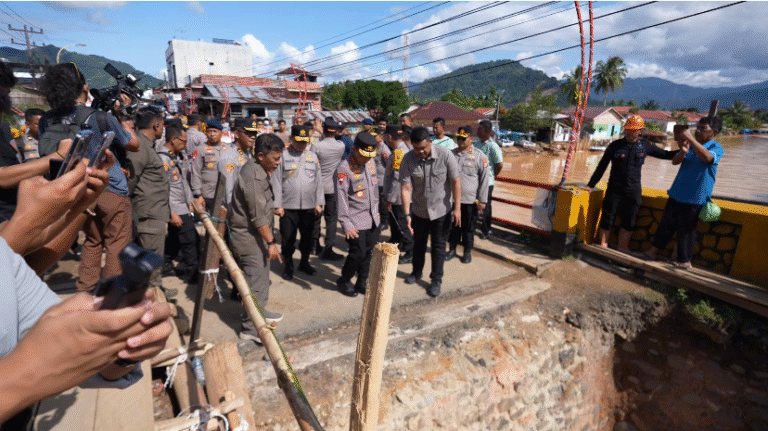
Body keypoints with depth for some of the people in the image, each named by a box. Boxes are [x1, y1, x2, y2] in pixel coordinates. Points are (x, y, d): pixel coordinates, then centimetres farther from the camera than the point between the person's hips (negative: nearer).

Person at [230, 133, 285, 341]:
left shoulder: (258, 170, 9)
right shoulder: (253, 176, -23)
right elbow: (258, 216, -25)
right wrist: (271, 242, -21)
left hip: (256, 234, 10)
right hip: (249, 236, -10)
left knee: (261, 275, 20)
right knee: (256, 280, -3)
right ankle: (251, 327, 9)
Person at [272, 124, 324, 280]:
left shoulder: (313, 156, 8)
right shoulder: (282, 155, -2)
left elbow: (318, 181, 10)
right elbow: (276, 181, -4)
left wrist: (319, 203, 6)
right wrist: (278, 204, -8)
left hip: (309, 207, 3)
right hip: (288, 207, -3)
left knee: (307, 238, 13)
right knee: (288, 239, 7)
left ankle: (304, 263, 32)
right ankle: (288, 266, 24)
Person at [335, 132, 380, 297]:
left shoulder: (371, 163, 7)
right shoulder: (345, 167, -15)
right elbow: (341, 197, -17)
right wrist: (346, 224, -19)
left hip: (372, 219, 7)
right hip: (356, 221, -6)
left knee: (370, 252, 9)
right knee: (358, 253, -3)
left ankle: (362, 283, 28)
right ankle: (344, 281, 22)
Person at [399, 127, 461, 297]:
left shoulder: (445, 155, -19)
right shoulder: (408, 160, -16)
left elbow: (455, 182, -13)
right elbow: (405, 187, -18)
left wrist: (457, 208, -14)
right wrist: (407, 214, -24)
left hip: (441, 210, -2)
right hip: (419, 210, 2)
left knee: (438, 246, 8)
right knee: (418, 244, 18)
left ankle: (436, 280, 23)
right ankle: (417, 272, 40)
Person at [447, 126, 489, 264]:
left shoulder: (479, 157, -6)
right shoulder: (451, 154, 4)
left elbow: (484, 179, -5)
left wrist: (482, 200, -7)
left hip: (470, 200, -3)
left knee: (468, 227, 10)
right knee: (453, 225, 14)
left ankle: (467, 252, 26)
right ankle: (452, 249, 30)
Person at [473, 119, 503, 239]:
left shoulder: (492, 146, -14)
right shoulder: (477, 143, 7)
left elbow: (500, 164, -13)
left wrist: (492, 176, -4)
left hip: (486, 182, -6)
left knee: (485, 207, 6)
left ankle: (486, 231, 22)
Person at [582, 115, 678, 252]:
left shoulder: (645, 146, 5)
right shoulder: (615, 146, -2)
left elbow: (665, 155, 18)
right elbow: (602, 167, 0)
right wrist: (590, 185, -2)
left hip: (634, 190, 3)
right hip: (614, 189, -2)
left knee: (629, 222, 7)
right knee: (607, 219, 0)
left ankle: (622, 248, 20)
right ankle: (603, 246, 12)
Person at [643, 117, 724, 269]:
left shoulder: (716, 148, -7)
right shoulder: (691, 146, 10)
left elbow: (707, 157, -30)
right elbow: (675, 161, 1)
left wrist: (690, 138, -35)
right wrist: (683, 152, -21)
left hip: (694, 198, -5)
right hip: (676, 193, 5)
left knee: (686, 229, 4)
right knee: (667, 224, 12)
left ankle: (684, 260, 18)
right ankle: (653, 250, 22)